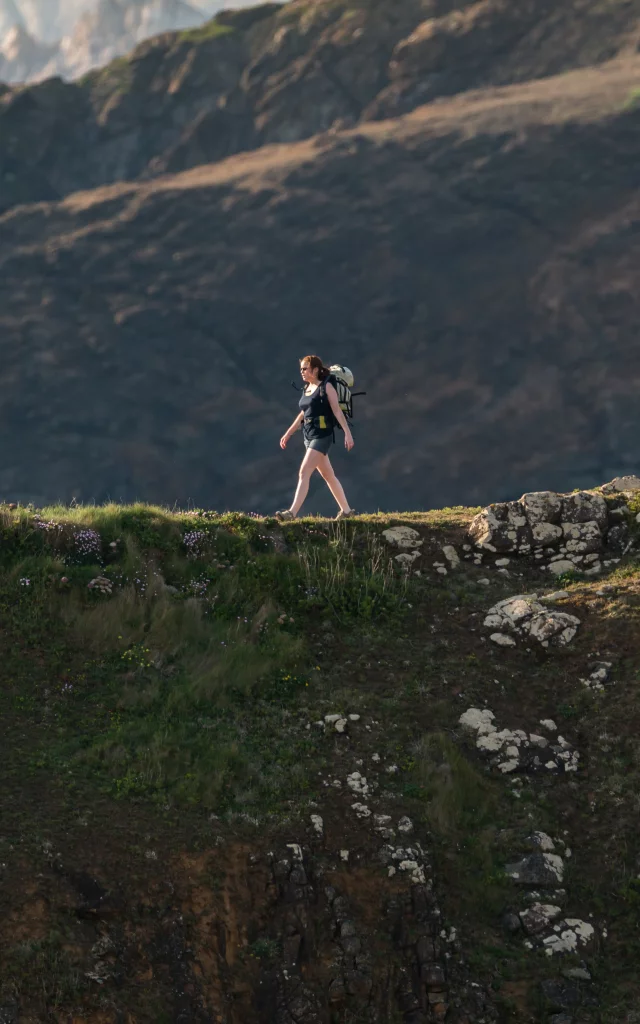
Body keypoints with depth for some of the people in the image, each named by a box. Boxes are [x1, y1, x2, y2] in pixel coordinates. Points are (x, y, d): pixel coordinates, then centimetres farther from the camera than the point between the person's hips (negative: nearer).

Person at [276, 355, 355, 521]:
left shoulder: (326, 387, -7)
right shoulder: (307, 389, 14)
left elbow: (337, 411, -13)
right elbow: (303, 414, 21)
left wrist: (347, 433, -19)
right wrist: (288, 434, 22)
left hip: (322, 435, -8)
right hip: (309, 436, 8)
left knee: (304, 472, -16)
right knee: (328, 475, 14)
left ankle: (292, 512, -21)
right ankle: (346, 510, 24)